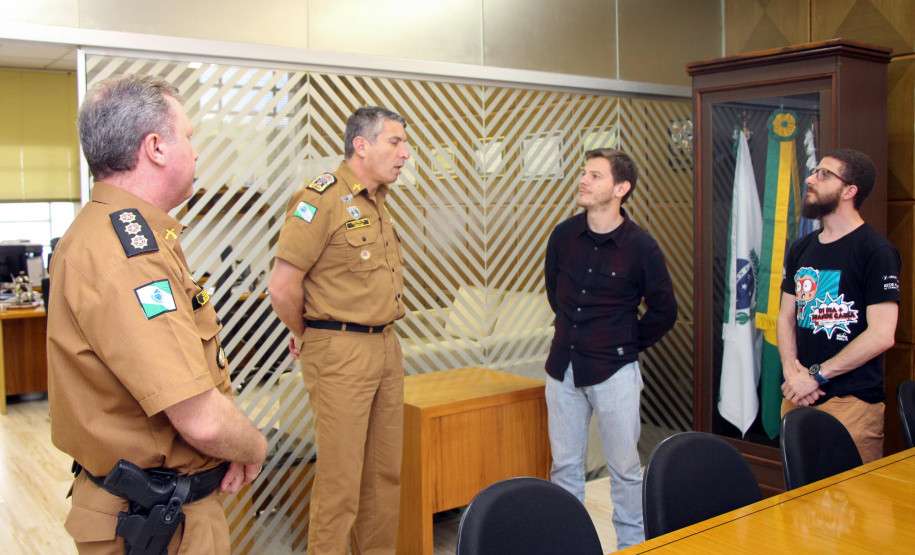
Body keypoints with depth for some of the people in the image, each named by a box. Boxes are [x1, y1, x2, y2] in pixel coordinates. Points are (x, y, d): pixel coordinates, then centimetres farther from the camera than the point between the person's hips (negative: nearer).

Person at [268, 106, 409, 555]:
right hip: (340, 353, -8)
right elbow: (282, 287, -16)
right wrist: (305, 335, -1)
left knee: (385, 471, 16)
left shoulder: (377, 201, 13)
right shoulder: (322, 198, -13)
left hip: (386, 347, 8)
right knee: (340, 479, 0)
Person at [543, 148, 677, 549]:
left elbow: (664, 312, 1)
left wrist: (629, 345, 4)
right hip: (563, 366, 4)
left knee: (624, 467, 7)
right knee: (564, 465, 12)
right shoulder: (563, 235, 1)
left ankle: (631, 544, 23)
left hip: (613, 371, -4)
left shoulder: (641, 247, -10)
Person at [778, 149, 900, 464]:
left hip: (851, 402, -6)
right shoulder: (801, 249, 13)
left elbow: (882, 335, -16)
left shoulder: (876, 252, -9)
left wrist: (816, 375, -15)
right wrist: (791, 369, -6)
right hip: (799, 397, 6)